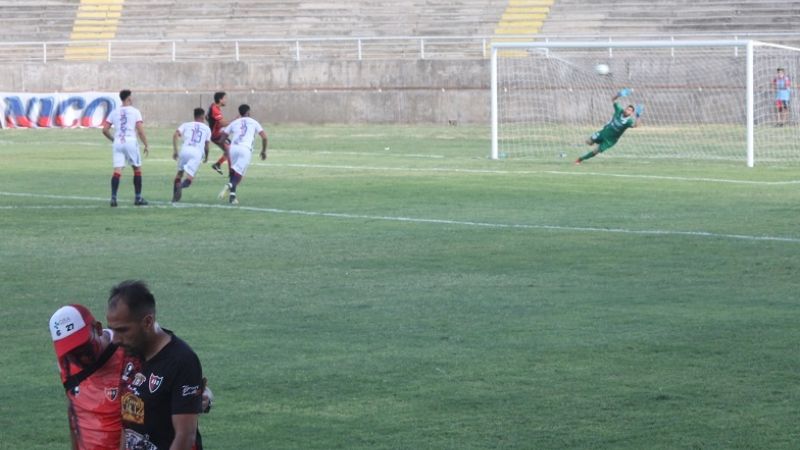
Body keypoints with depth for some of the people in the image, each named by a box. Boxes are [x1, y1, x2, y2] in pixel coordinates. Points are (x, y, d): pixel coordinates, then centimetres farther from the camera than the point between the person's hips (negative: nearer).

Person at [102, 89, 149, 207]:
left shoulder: (114, 112, 10)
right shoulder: (135, 111, 0)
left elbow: (105, 130, 7)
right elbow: (140, 131, -7)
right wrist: (146, 145, 0)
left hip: (117, 143, 3)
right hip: (131, 141, -3)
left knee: (117, 171, -3)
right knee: (137, 169, 13)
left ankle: (113, 197, -15)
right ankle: (138, 198, 15)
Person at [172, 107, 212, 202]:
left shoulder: (186, 125, 19)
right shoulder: (207, 128, 21)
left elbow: (175, 135, 4)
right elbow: (206, 145, 22)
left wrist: (175, 150, 5)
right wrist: (206, 156, 41)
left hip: (185, 149, 1)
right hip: (198, 152, -1)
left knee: (180, 172, 23)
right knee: (189, 177, -3)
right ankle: (181, 186, -35)